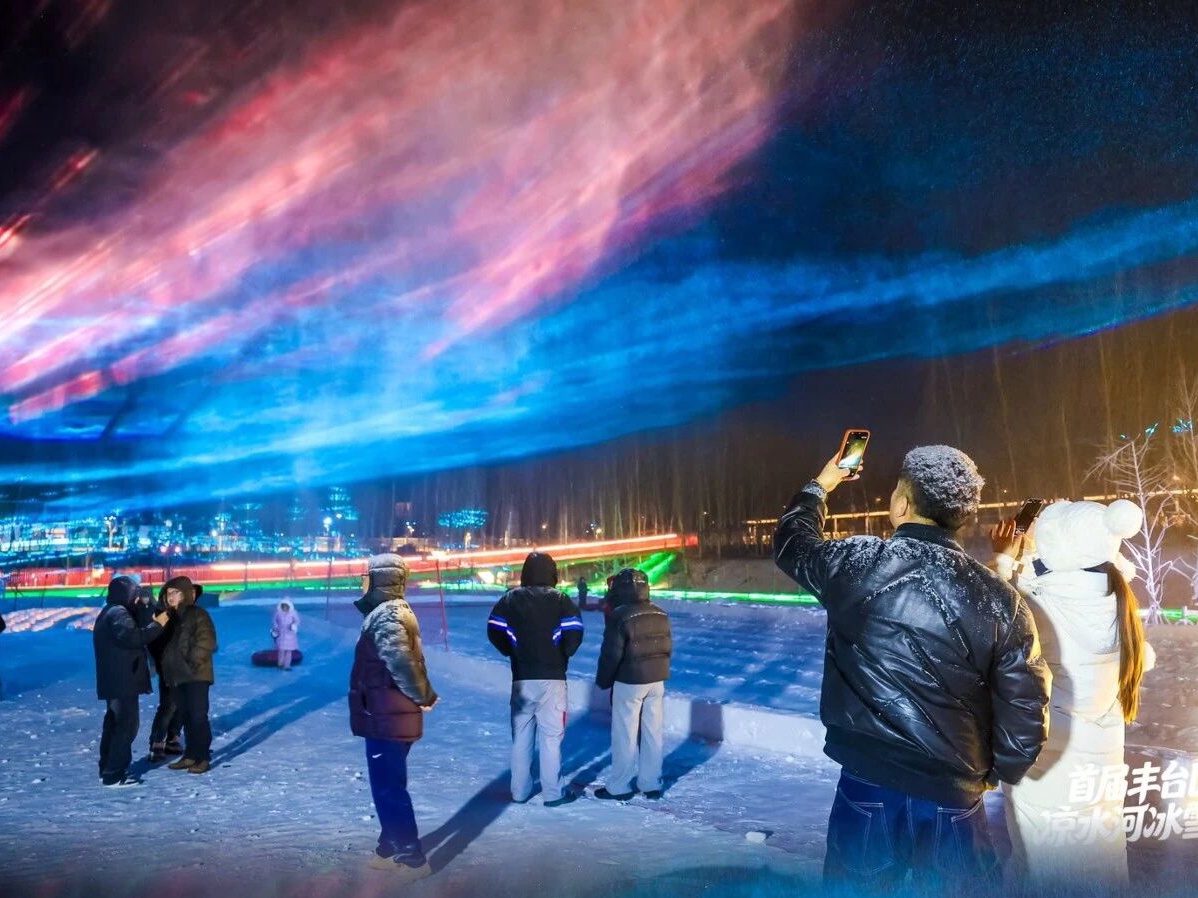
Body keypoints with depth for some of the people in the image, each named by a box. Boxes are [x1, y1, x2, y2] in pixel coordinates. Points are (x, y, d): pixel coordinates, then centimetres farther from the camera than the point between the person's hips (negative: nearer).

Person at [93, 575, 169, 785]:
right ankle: (114, 774, -6)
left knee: (114, 724, 16)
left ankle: (107, 769, 23)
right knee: (127, 725, -7)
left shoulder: (109, 613, 19)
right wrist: (157, 624, -21)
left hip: (114, 681, 11)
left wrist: (142, 608, 14)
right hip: (123, 681, -11)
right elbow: (133, 637, -30)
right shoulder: (119, 613, -15)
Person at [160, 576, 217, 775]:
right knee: (186, 717, 12)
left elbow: (206, 642, -16)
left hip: (196, 675, -7)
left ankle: (203, 757, -1)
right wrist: (165, 665, 6)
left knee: (198, 717, -6)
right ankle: (190, 755, 19)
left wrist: (191, 662, -20)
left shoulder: (199, 615, -7)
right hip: (177, 675, 8)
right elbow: (165, 643, 20)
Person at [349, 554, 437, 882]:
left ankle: (413, 858, 6)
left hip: (386, 717, -10)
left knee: (389, 788, -2)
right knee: (388, 785, 19)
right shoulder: (395, 611, 15)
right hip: (390, 716, 10)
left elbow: (400, 661, -32)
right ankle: (389, 850, 31)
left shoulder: (385, 617, -19)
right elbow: (411, 659, 18)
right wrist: (426, 694, 13)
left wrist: (420, 697, -20)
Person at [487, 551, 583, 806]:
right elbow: (574, 632, -11)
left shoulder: (511, 598, 3)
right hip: (551, 678, -2)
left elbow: (494, 630, -3)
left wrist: (513, 653, 11)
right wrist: (563, 655, 7)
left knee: (520, 735, 12)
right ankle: (552, 793, 6)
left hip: (521, 678, 3)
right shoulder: (559, 598, -3)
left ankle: (519, 791, 18)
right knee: (550, 736, 3)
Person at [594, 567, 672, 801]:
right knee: (653, 733, 12)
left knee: (625, 735, 3)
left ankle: (619, 786, 11)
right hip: (657, 681, 6)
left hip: (629, 682, -6)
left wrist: (603, 680, -2)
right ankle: (651, 784, 21)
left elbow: (611, 653, -15)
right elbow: (667, 648, 10)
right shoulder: (660, 615, 4)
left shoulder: (621, 616, -16)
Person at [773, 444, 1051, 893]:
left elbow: (792, 542, 13)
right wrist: (997, 772, 16)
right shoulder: (1000, 600, -8)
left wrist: (820, 485, 30)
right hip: (952, 797, 1)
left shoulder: (856, 564, -10)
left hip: (867, 786, 0)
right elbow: (1025, 710, -3)